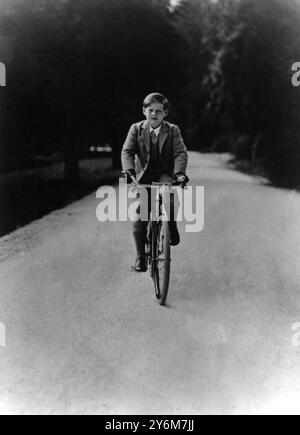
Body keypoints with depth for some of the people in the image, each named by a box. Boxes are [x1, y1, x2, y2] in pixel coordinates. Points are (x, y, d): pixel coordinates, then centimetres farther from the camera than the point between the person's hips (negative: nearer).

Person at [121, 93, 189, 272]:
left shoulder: (172, 130, 1)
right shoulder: (136, 129, 3)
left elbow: (181, 153, -10)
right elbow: (127, 151, -7)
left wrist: (179, 172, -29)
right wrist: (129, 170, -27)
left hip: (164, 175, -1)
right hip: (143, 177, 2)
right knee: (139, 219, -8)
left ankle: (172, 228, -11)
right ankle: (140, 257, 6)